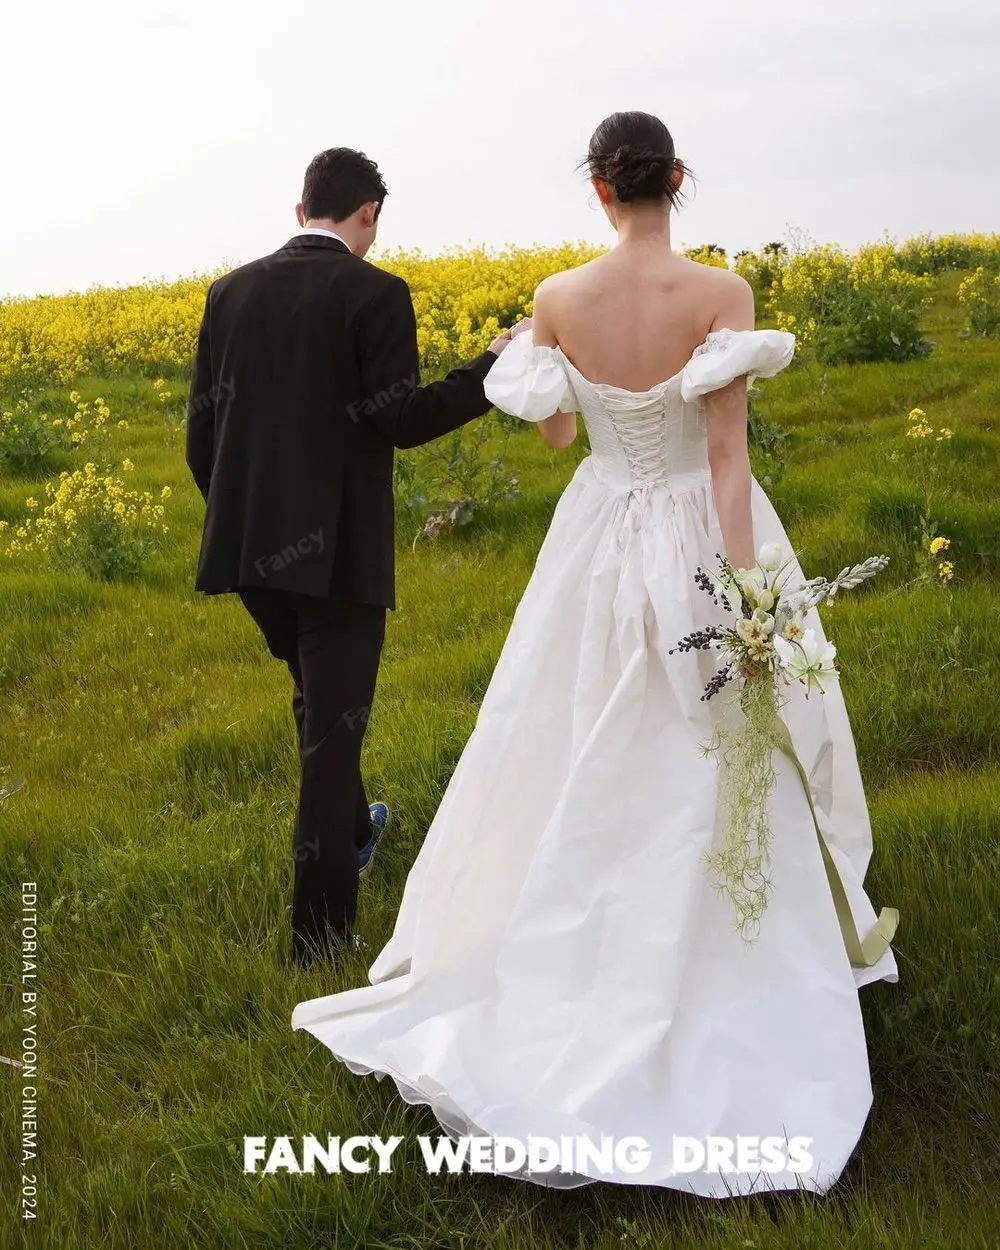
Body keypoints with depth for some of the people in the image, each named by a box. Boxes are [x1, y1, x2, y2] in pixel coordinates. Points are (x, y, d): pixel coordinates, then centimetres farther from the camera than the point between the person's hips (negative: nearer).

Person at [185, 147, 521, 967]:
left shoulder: (232, 291, 8)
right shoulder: (375, 293, -8)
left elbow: (202, 428, 8)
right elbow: (399, 422, -13)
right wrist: (492, 371, -3)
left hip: (249, 544, 6)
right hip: (336, 549, -6)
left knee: (317, 696, 27)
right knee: (332, 728, 3)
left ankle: (349, 832, 48)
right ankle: (321, 935, 9)